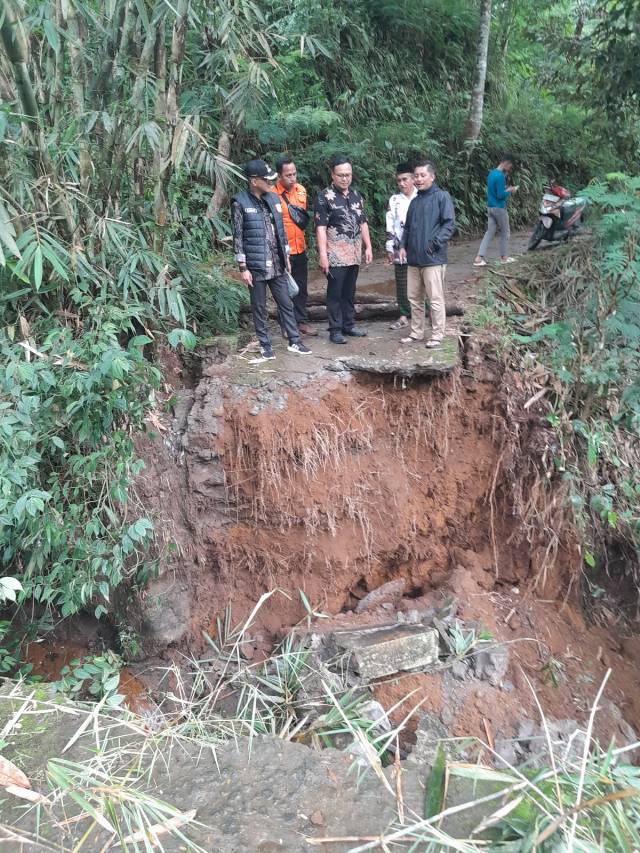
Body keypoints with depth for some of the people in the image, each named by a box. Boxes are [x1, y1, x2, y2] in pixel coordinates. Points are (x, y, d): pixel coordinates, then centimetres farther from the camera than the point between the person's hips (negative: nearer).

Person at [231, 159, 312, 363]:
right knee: (259, 309, 5)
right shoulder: (240, 203, -8)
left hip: (277, 264, 5)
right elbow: (238, 237, -9)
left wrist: (286, 257, 14)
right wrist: (243, 268, -11)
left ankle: (294, 341, 21)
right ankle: (266, 349, 14)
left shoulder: (273, 198, 8)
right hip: (256, 266, -5)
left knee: (286, 304, 10)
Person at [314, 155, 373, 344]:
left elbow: (363, 223, 17)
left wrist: (368, 247, 11)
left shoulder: (356, 195, 13)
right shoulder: (324, 197, -7)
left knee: (349, 292, 13)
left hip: (354, 254, 6)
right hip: (335, 255, -6)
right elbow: (320, 227, -12)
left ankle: (349, 325, 23)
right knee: (335, 292, 0)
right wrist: (322, 254, -18)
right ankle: (335, 330, 6)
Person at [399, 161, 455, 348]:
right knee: (414, 298, 12)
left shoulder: (442, 196, -3)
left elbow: (450, 223, -10)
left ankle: (437, 335, 5)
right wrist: (403, 245, 8)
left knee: (435, 299, -3)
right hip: (414, 258, 7)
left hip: (433, 258, -7)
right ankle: (416, 332, 23)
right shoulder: (415, 201, 17)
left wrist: (436, 243, -17)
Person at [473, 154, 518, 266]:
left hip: (490, 207, 8)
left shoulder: (491, 173, 10)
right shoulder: (500, 176, -19)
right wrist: (510, 190, -6)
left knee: (490, 232, 7)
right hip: (499, 208, -8)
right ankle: (504, 257, 19)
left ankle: (479, 258, -5)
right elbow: (500, 195, -22)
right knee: (505, 233, 8)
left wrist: (505, 189, 12)